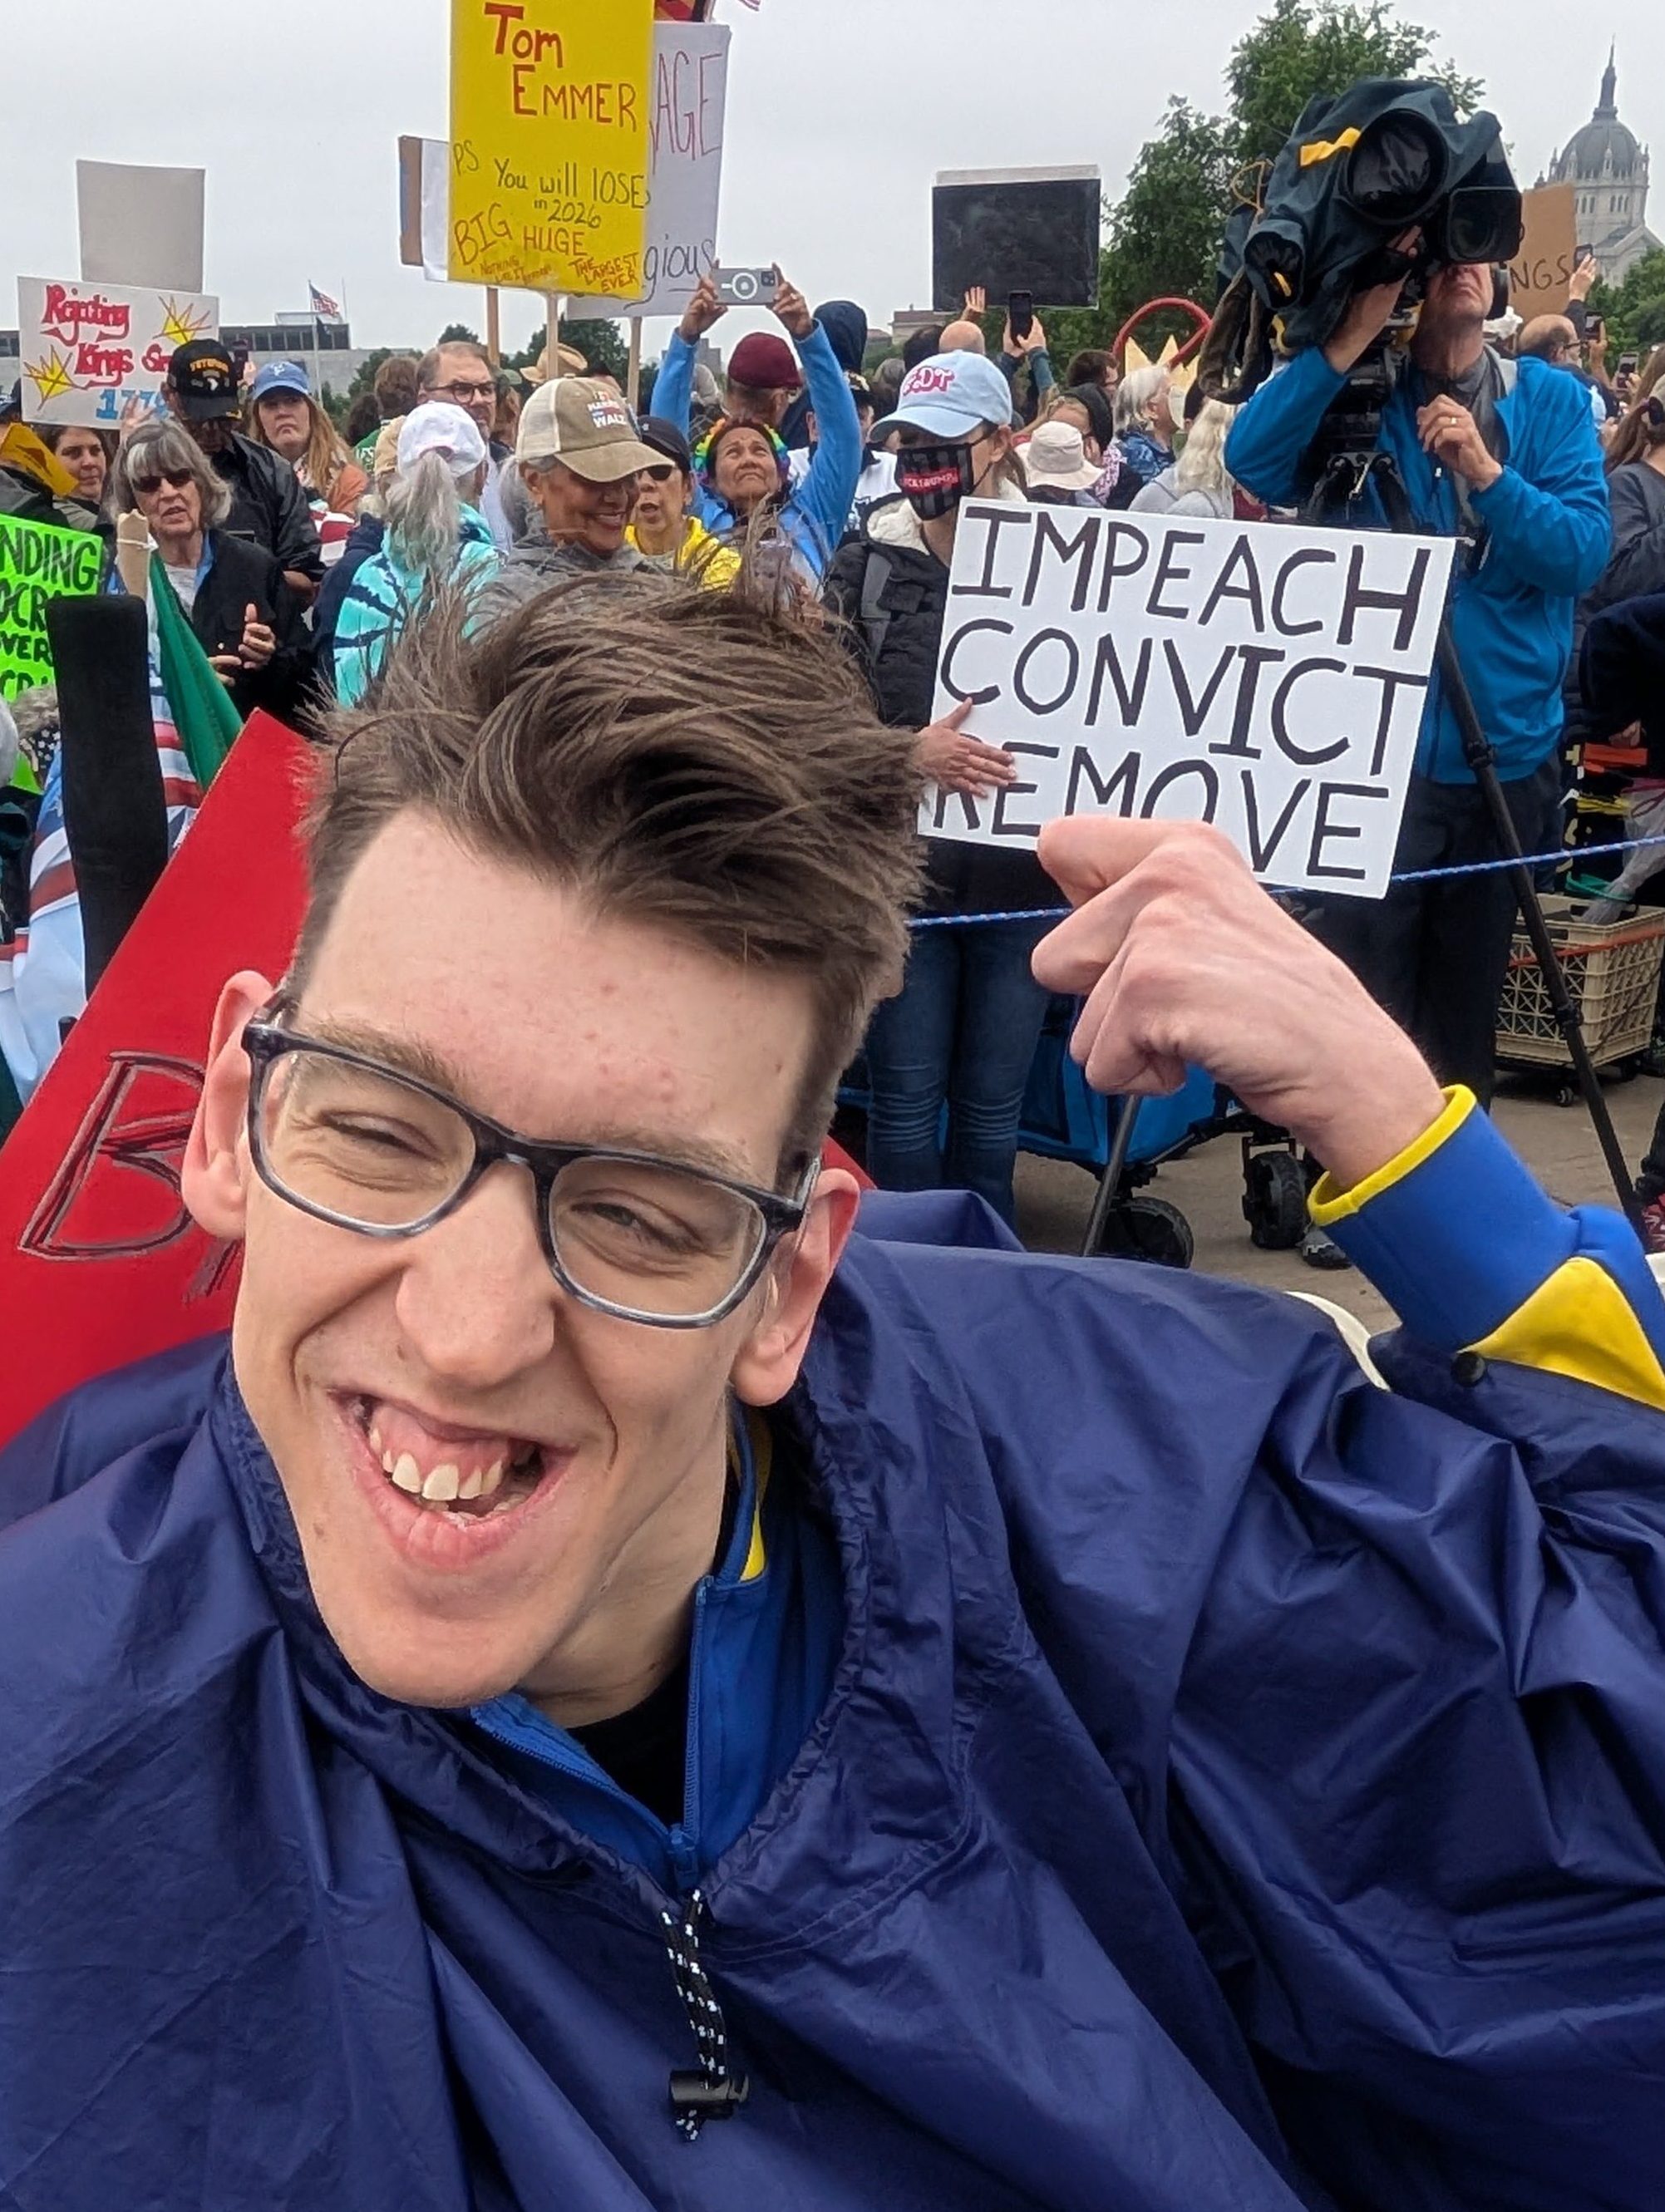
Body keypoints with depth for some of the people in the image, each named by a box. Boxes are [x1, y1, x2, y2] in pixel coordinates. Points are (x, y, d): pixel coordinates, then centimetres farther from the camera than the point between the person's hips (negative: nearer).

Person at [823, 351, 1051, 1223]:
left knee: (992, 1106, 9)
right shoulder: (867, 563, 3)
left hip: (1022, 868, 0)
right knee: (906, 1100, 4)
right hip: (901, 865, 0)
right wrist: (910, 750, -20)